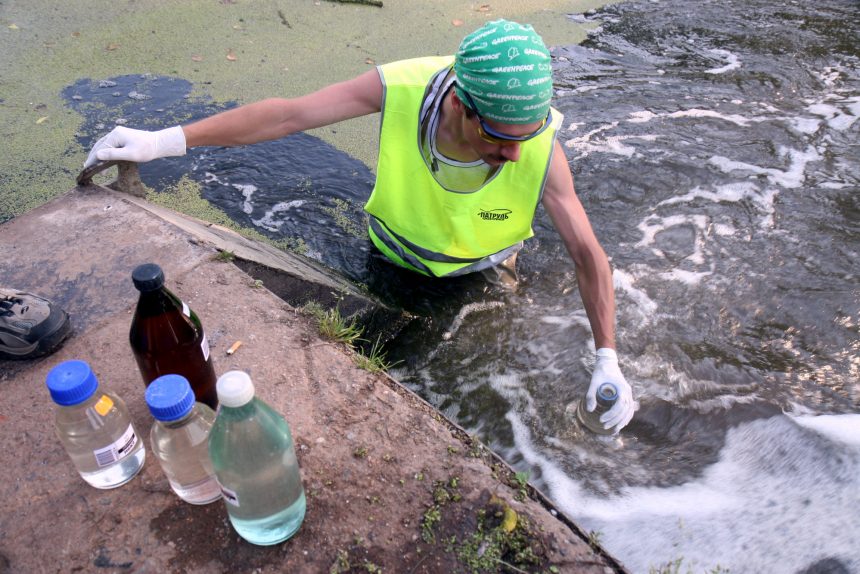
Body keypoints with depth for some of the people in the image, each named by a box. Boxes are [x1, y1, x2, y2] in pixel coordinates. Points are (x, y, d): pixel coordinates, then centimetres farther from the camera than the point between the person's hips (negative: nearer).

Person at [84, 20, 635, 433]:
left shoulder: (541, 152, -35)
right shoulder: (402, 87, -36)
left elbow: (589, 255, -27)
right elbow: (288, 113, -29)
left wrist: (608, 361, -28)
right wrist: (166, 140, -27)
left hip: (479, 273, 0)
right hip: (396, 259, 1)